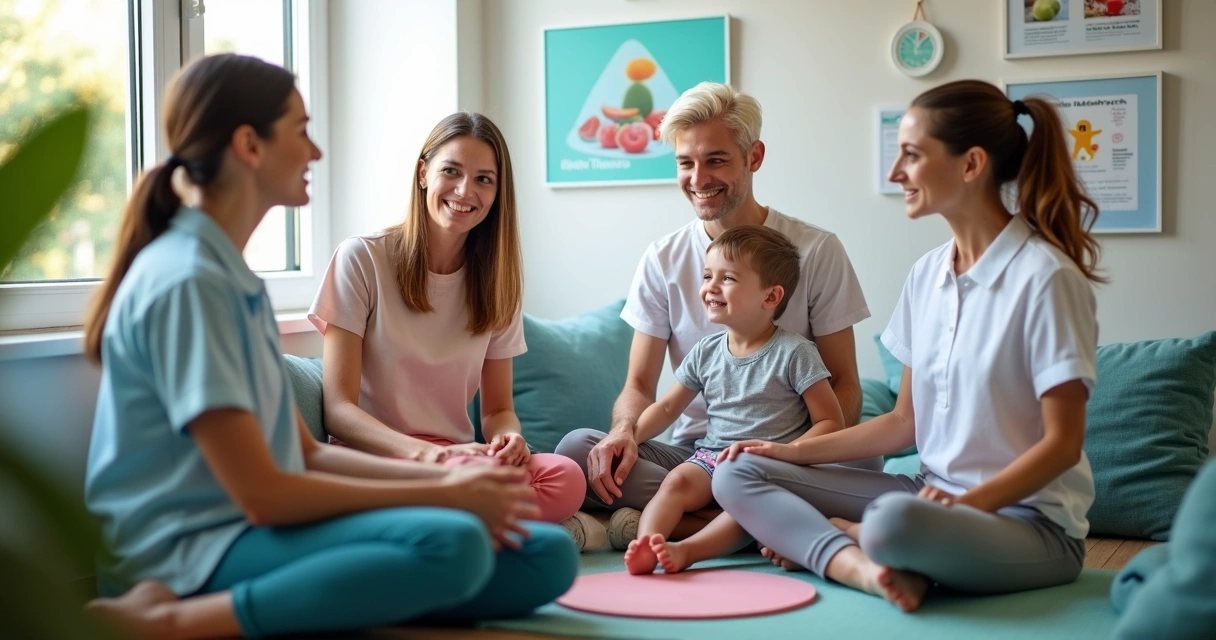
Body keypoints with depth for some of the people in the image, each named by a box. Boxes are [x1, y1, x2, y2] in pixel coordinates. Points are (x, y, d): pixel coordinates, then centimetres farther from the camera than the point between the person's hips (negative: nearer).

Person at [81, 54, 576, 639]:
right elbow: (262, 494, -19)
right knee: (450, 544, -35)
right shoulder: (186, 282, -14)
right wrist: (445, 496, -11)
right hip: (193, 553, -8)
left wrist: (446, 477, 0)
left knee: (548, 555, -2)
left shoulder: (235, 277, 14)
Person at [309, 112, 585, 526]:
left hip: (457, 457, 5)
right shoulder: (362, 259, -4)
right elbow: (338, 408, -8)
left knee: (566, 479, -30)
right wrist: (427, 453, -25)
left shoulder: (496, 280, 10)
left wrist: (508, 438, -14)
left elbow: (498, 409, 12)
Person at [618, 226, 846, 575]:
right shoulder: (705, 352, 10)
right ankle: (645, 544, -44)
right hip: (711, 455, 5)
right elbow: (668, 406, 18)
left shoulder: (793, 352, -5)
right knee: (676, 481, -25)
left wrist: (789, 451, -23)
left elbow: (831, 422, -6)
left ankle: (686, 549, -49)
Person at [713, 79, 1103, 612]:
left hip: (1028, 520, -7)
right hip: (933, 493, 8)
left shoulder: (1044, 277, -13)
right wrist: (796, 450, 5)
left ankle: (833, 538, -9)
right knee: (738, 475, -3)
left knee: (895, 521, -41)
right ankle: (870, 567, -22)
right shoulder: (927, 274, 8)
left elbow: (1062, 442, -12)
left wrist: (969, 502, -25)